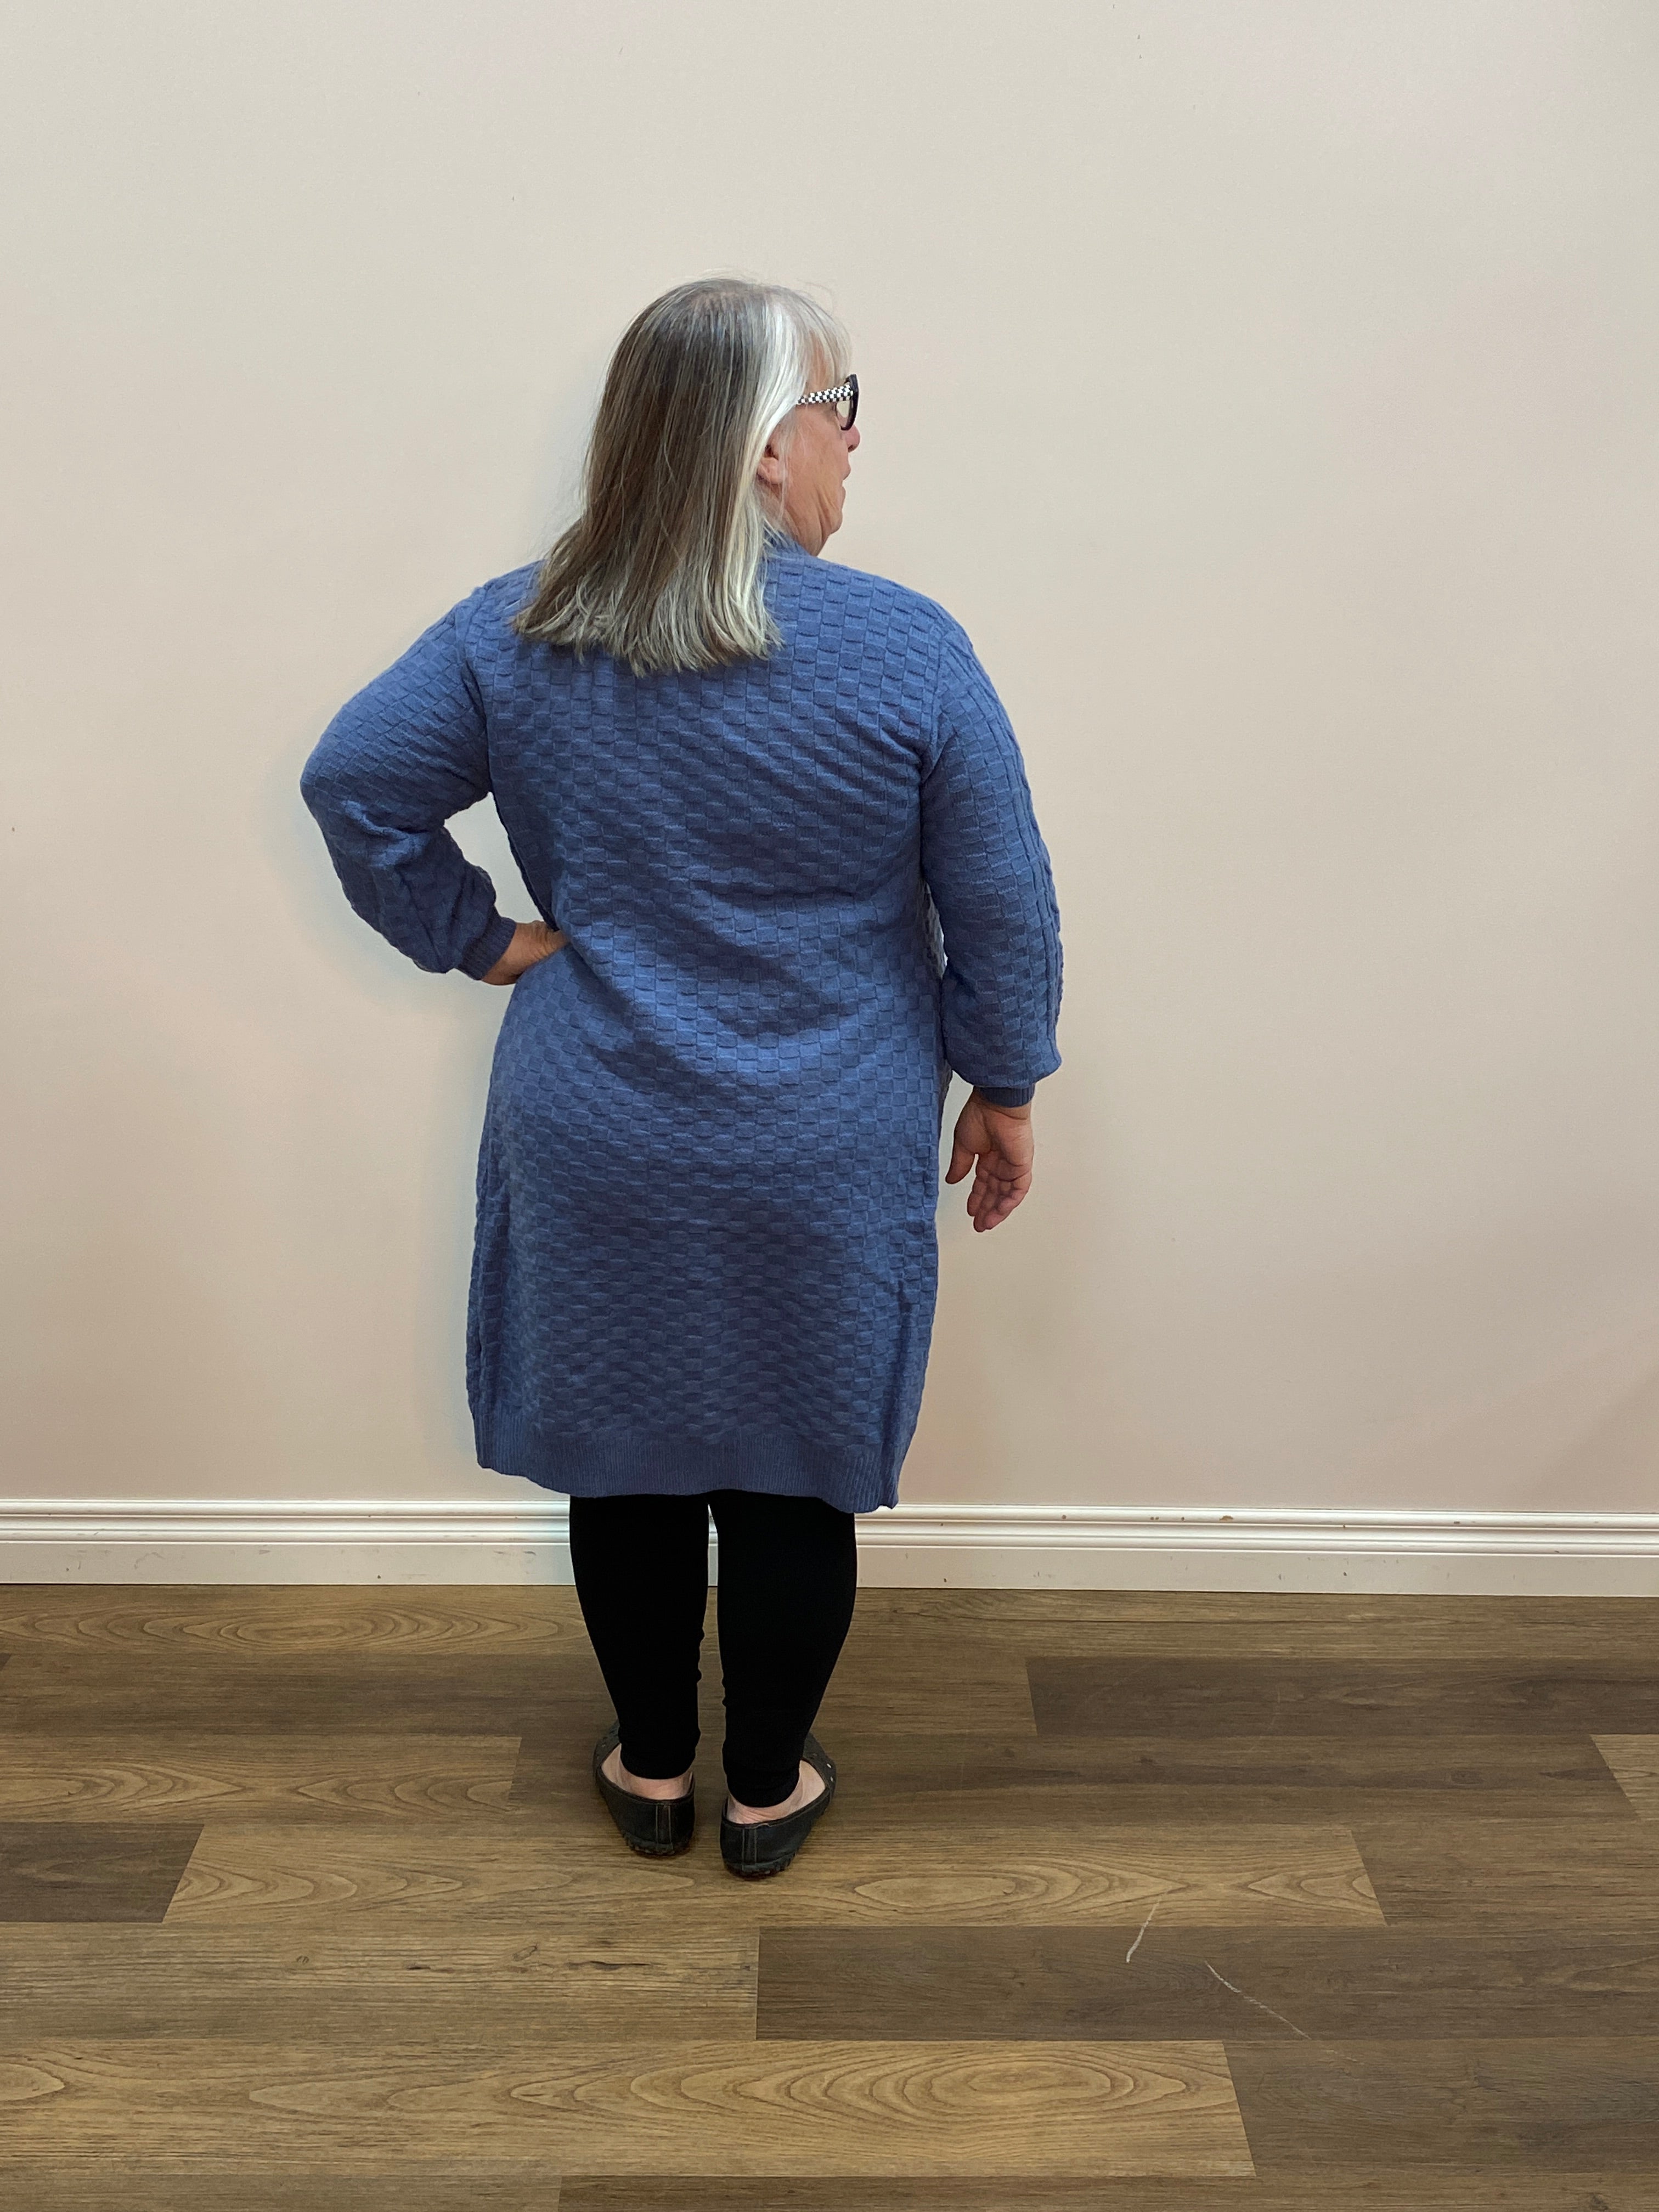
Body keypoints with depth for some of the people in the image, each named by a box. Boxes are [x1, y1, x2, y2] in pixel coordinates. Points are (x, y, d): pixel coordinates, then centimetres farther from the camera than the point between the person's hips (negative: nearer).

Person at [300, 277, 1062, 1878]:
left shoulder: (512, 635, -5)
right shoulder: (905, 650, -13)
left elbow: (352, 787, -1)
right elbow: (1003, 907, -8)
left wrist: (478, 939, 6)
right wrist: (1004, 1091, 4)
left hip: (595, 1155, 3)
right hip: (823, 1166, -2)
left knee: (625, 1459, 19)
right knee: (794, 1475, 15)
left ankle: (651, 1769, 37)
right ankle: (767, 1791, 33)